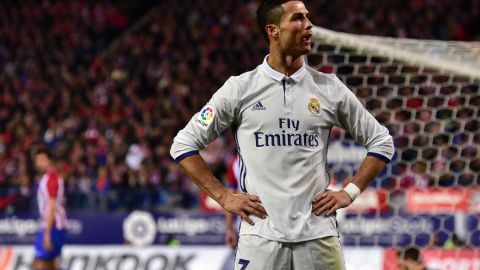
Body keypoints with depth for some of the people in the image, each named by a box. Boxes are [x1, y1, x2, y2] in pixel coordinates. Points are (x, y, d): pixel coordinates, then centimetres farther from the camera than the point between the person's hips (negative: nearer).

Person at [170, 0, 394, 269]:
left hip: (318, 234, 2)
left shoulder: (329, 88, 7)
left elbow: (381, 142, 15)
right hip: (261, 234, -1)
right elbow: (184, 144, 7)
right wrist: (223, 196, 0)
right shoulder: (241, 88, 2)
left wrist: (350, 192, 5)